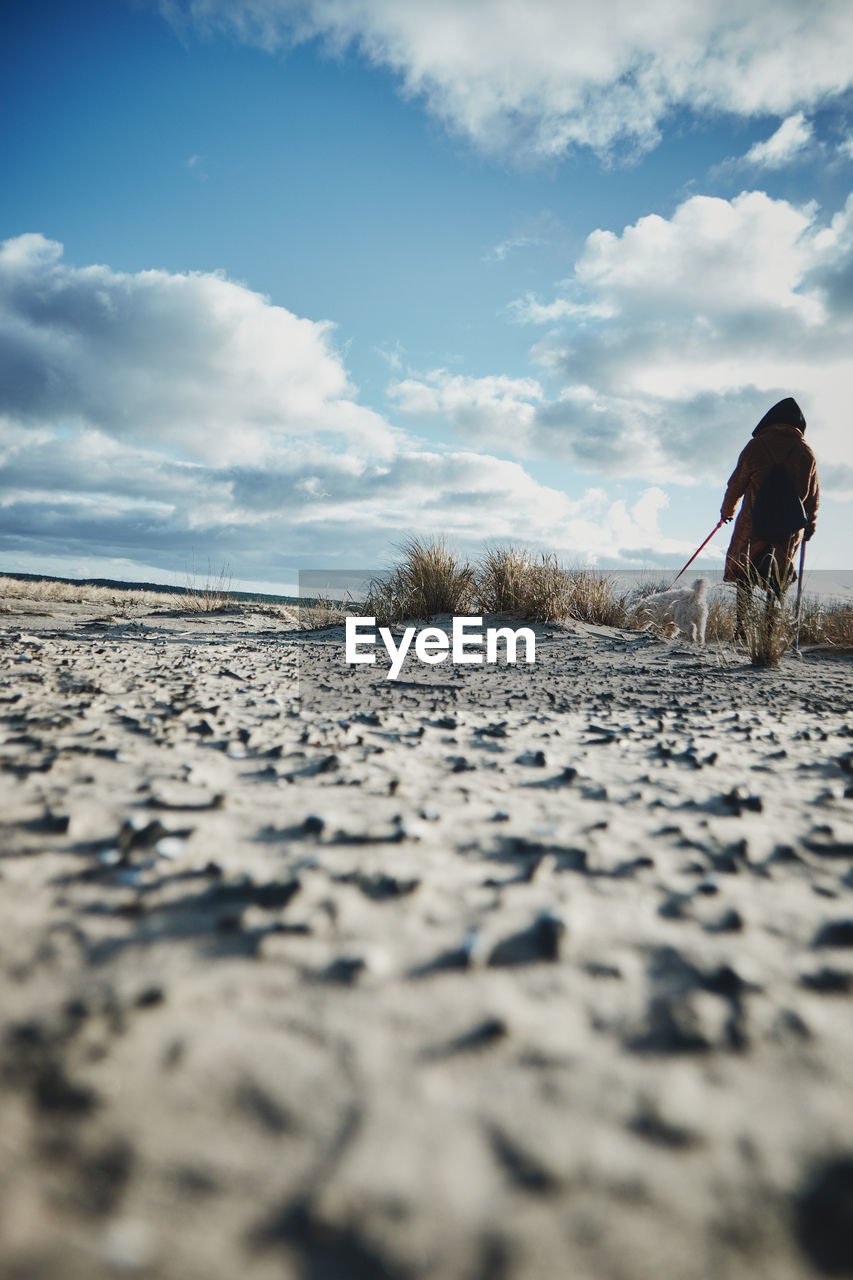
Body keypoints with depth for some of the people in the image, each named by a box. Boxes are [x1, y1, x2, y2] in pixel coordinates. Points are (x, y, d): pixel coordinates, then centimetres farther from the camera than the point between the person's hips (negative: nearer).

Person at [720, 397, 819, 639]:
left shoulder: (756, 446, -4)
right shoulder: (806, 453, 4)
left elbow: (737, 483, 2)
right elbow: (813, 495, 9)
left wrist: (726, 510, 18)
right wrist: (810, 525, 22)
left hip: (755, 522, -2)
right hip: (791, 528, 2)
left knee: (745, 576, 9)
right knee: (778, 581, 13)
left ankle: (742, 629, 1)